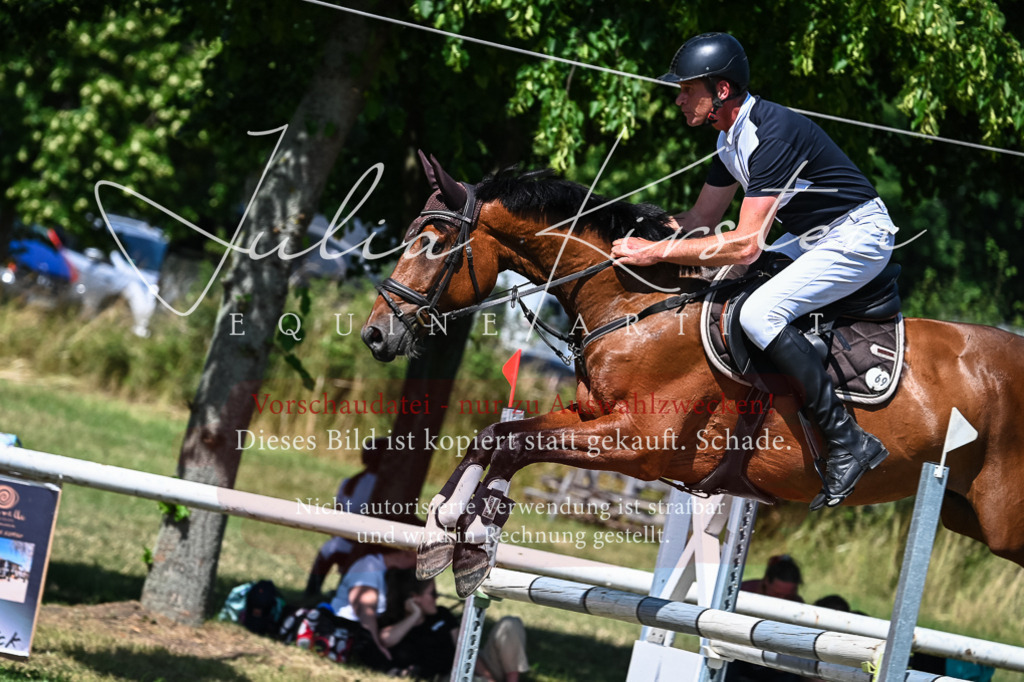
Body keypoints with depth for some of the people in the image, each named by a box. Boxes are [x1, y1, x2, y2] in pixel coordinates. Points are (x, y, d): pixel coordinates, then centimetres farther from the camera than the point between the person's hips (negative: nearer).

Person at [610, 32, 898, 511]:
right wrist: (636, 235, 2)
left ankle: (848, 442, -23)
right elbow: (702, 218, 16)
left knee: (760, 313, -26)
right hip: (815, 238, 11)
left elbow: (746, 245, -31)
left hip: (859, 237, -11)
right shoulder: (732, 138, 5)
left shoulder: (773, 134, -27)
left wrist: (656, 252, -28)